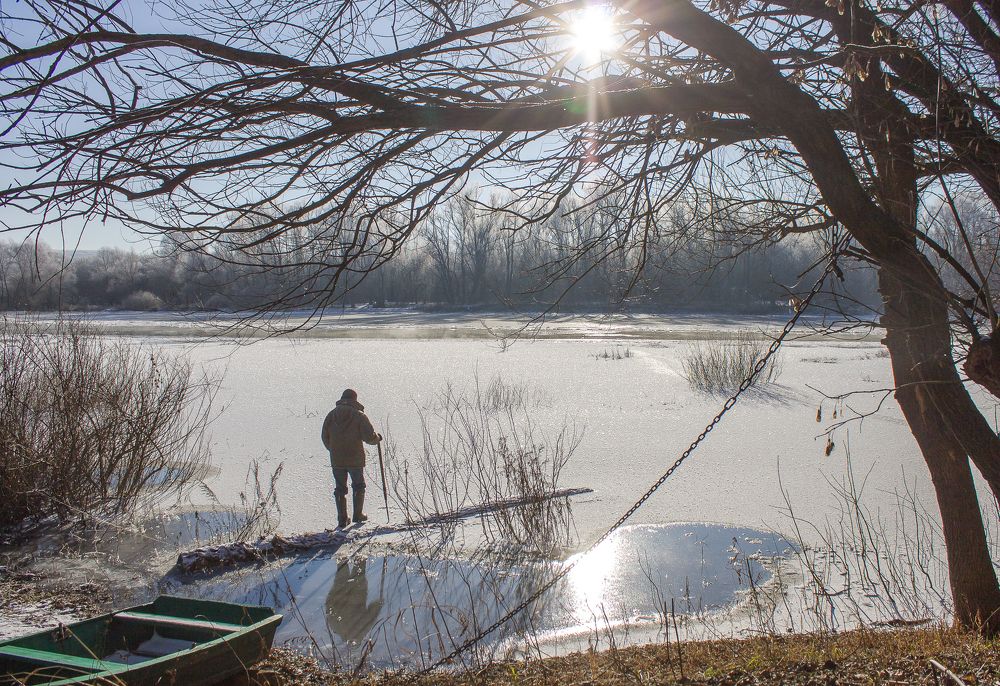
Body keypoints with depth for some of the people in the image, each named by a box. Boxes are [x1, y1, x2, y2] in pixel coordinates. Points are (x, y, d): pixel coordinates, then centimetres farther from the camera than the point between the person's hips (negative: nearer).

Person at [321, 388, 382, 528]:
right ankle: (358, 515, 19)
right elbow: (369, 437, -13)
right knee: (358, 486, 16)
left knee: (340, 489, 12)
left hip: (336, 460, 3)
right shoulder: (359, 415, -9)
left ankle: (342, 519, 11)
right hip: (355, 459, -3)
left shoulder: (331, 415, 4)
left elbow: (325, 438, 8)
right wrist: (378, 438, 9)